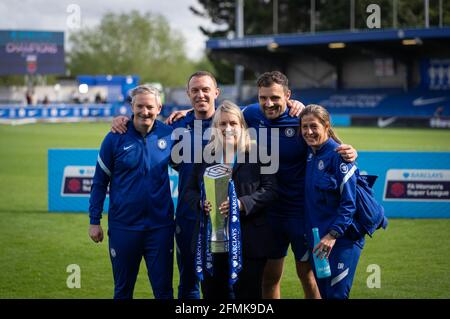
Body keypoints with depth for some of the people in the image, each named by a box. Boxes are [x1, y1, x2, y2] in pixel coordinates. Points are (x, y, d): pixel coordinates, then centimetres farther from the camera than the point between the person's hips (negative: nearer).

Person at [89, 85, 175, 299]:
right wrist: (94, 221, 0)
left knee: (163, 290, 5)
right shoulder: (115, 138, -5)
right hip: (123, 227, -1)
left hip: (161, 226, 1)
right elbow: (100, 182, 1)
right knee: (122, 290, 13)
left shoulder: (169, 134, -1)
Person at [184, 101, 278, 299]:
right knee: (213, 294, 8)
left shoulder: (257, 154, 1)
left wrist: (242, 203, -20)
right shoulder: (204, 156, 12)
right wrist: (201, 203, -11)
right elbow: (189, 191, 11)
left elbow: (270, 190, -6)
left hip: (248, 241, -3)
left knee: (248, 294, 1)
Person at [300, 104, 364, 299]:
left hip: (342, 239, -7)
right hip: (317, 238, 7)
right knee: (322, 292, 11)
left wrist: (333, 235, -23)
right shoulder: (310, 153, 7)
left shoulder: (337, 155, -15)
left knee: (336, 294, -8)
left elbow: (349, 202, -18)